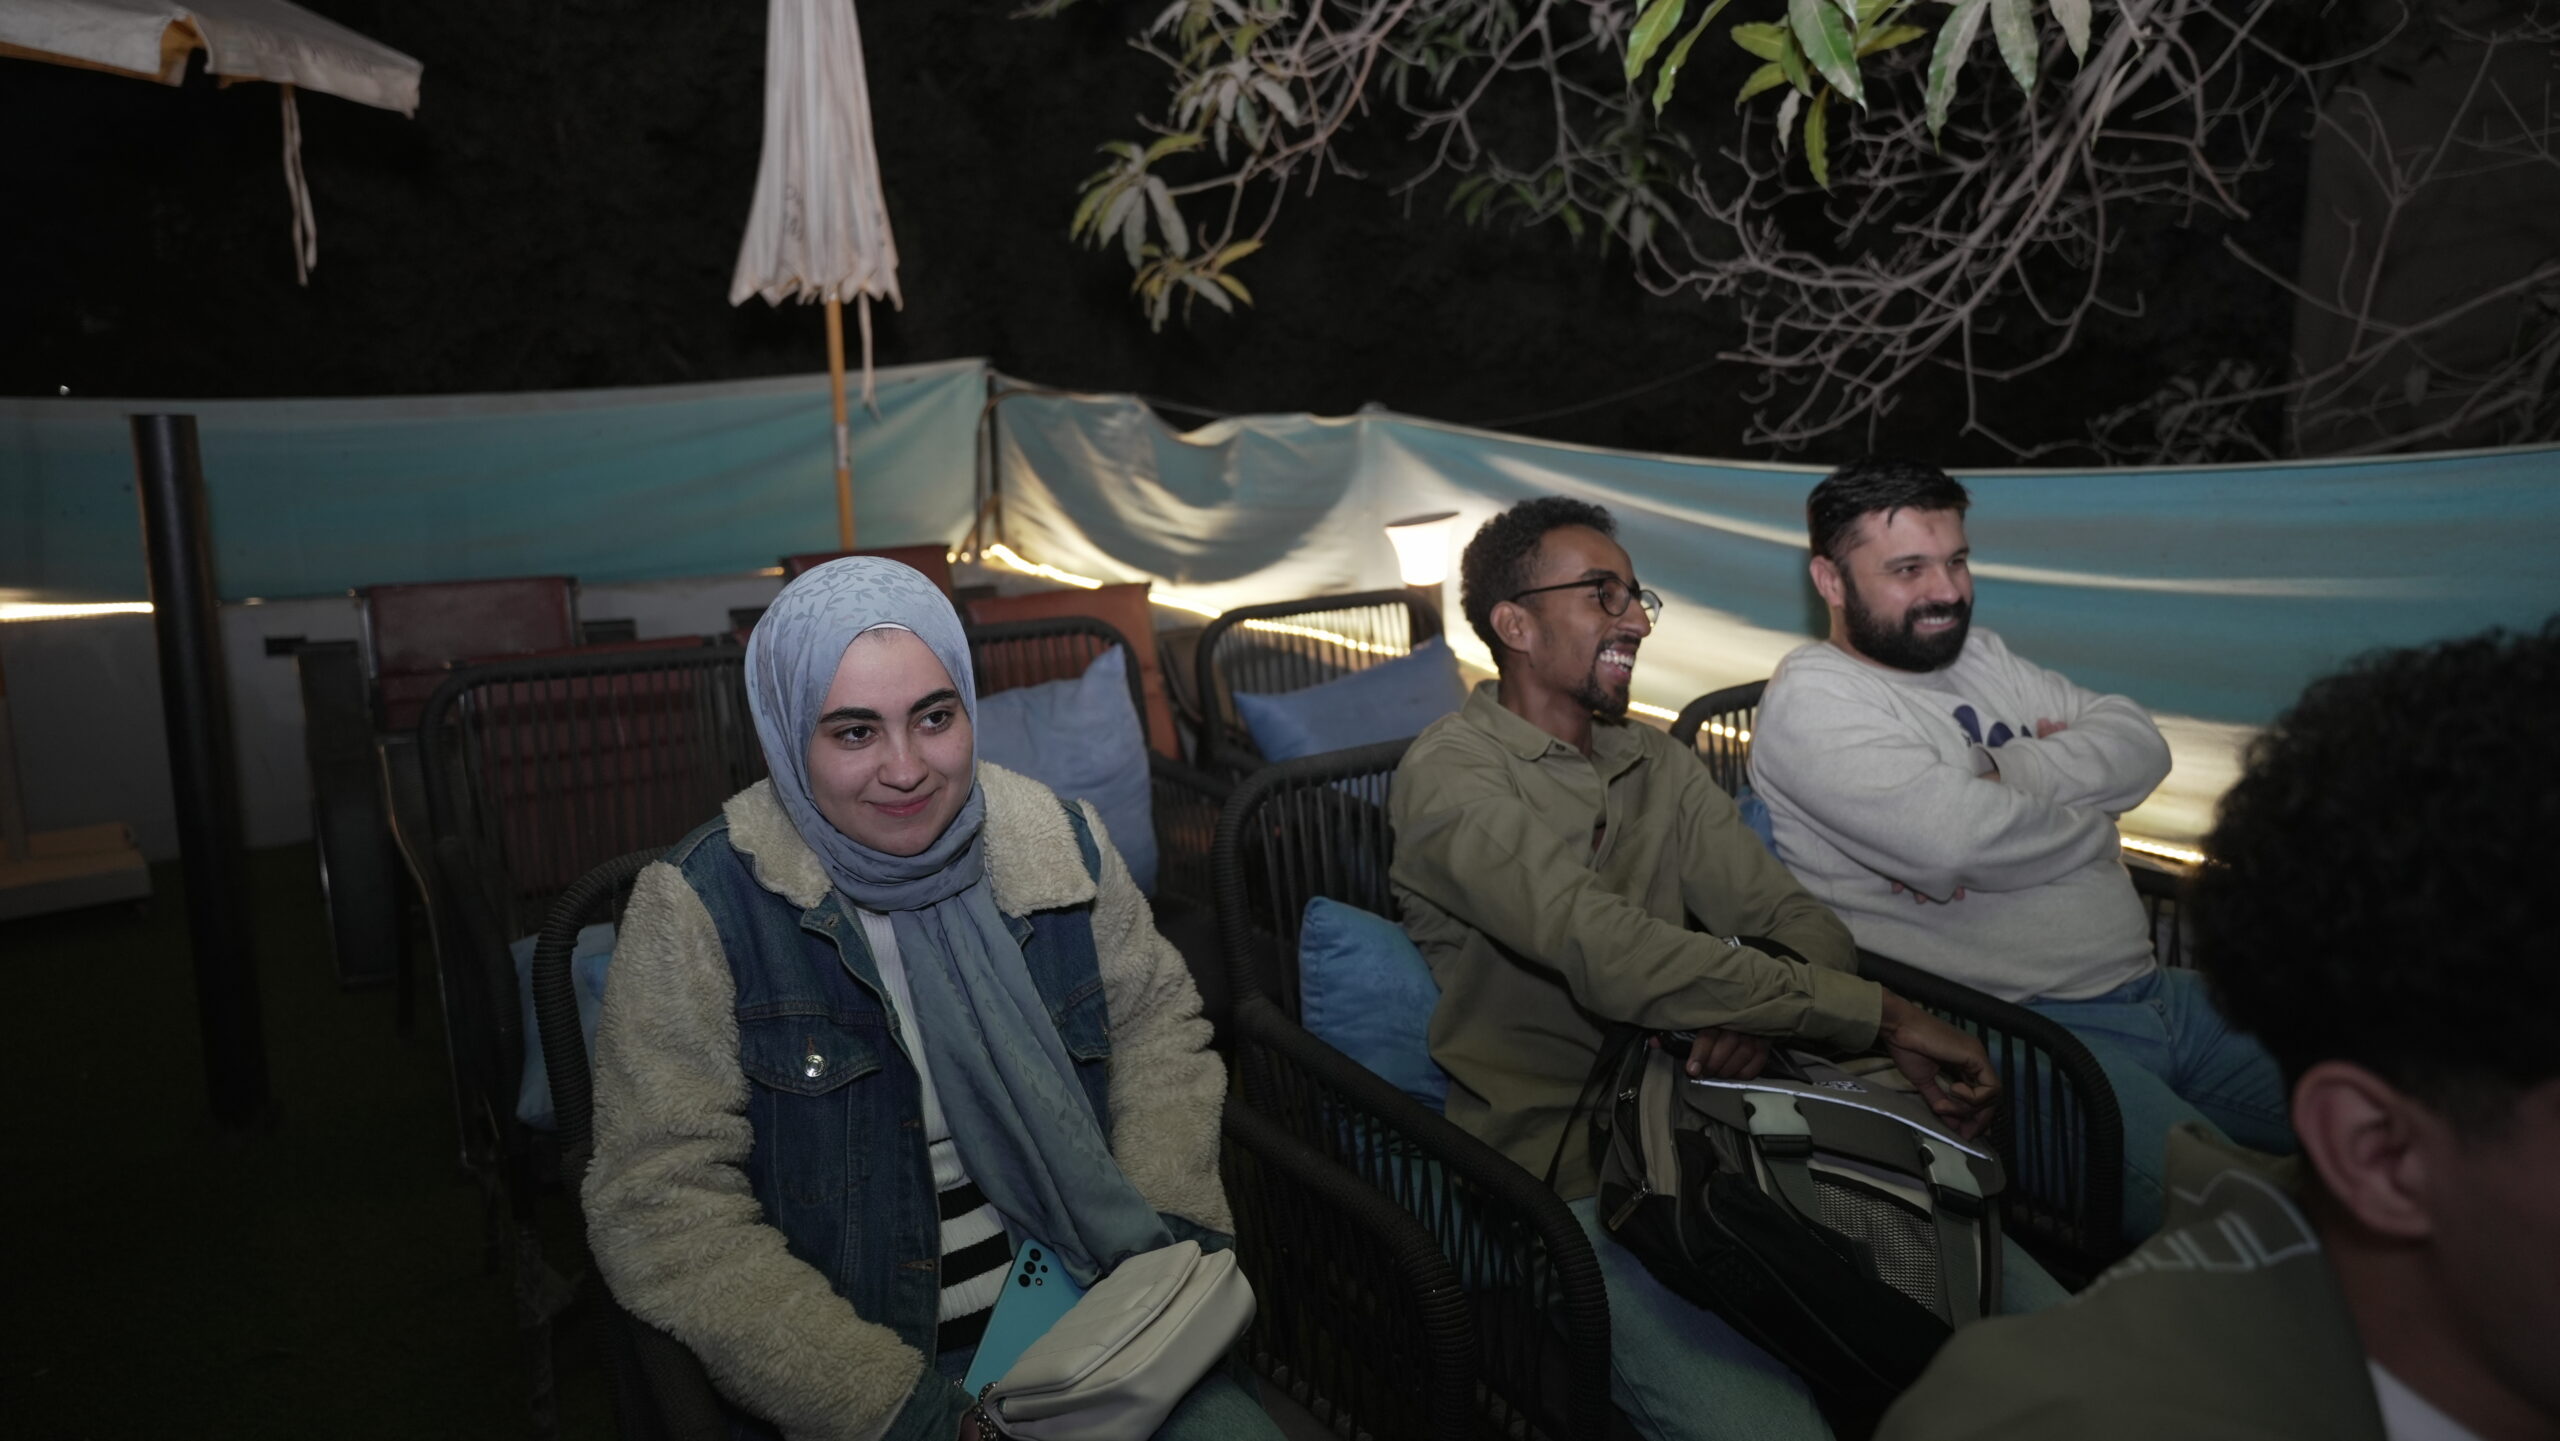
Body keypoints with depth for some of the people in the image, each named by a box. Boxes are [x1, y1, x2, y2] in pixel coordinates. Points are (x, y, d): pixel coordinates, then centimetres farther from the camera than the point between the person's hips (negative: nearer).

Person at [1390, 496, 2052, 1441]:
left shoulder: (1658, 766, 15)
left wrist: (1759, 1006, -17)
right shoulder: (1450, 774, -9)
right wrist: (1882, 1017, -22)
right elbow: (1610, 955, -23)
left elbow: (1803, 924, 7)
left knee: (2040, 1319, -10)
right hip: (1572, 1176, -6)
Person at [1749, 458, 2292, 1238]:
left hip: (2155, 990, 9)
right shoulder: (1812, 698, -11)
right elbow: (1952, 840, -25)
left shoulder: (1980, 655, 17)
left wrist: (2003, 773, -10)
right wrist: (2091, 823, -4)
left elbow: (2139, 743, 9)